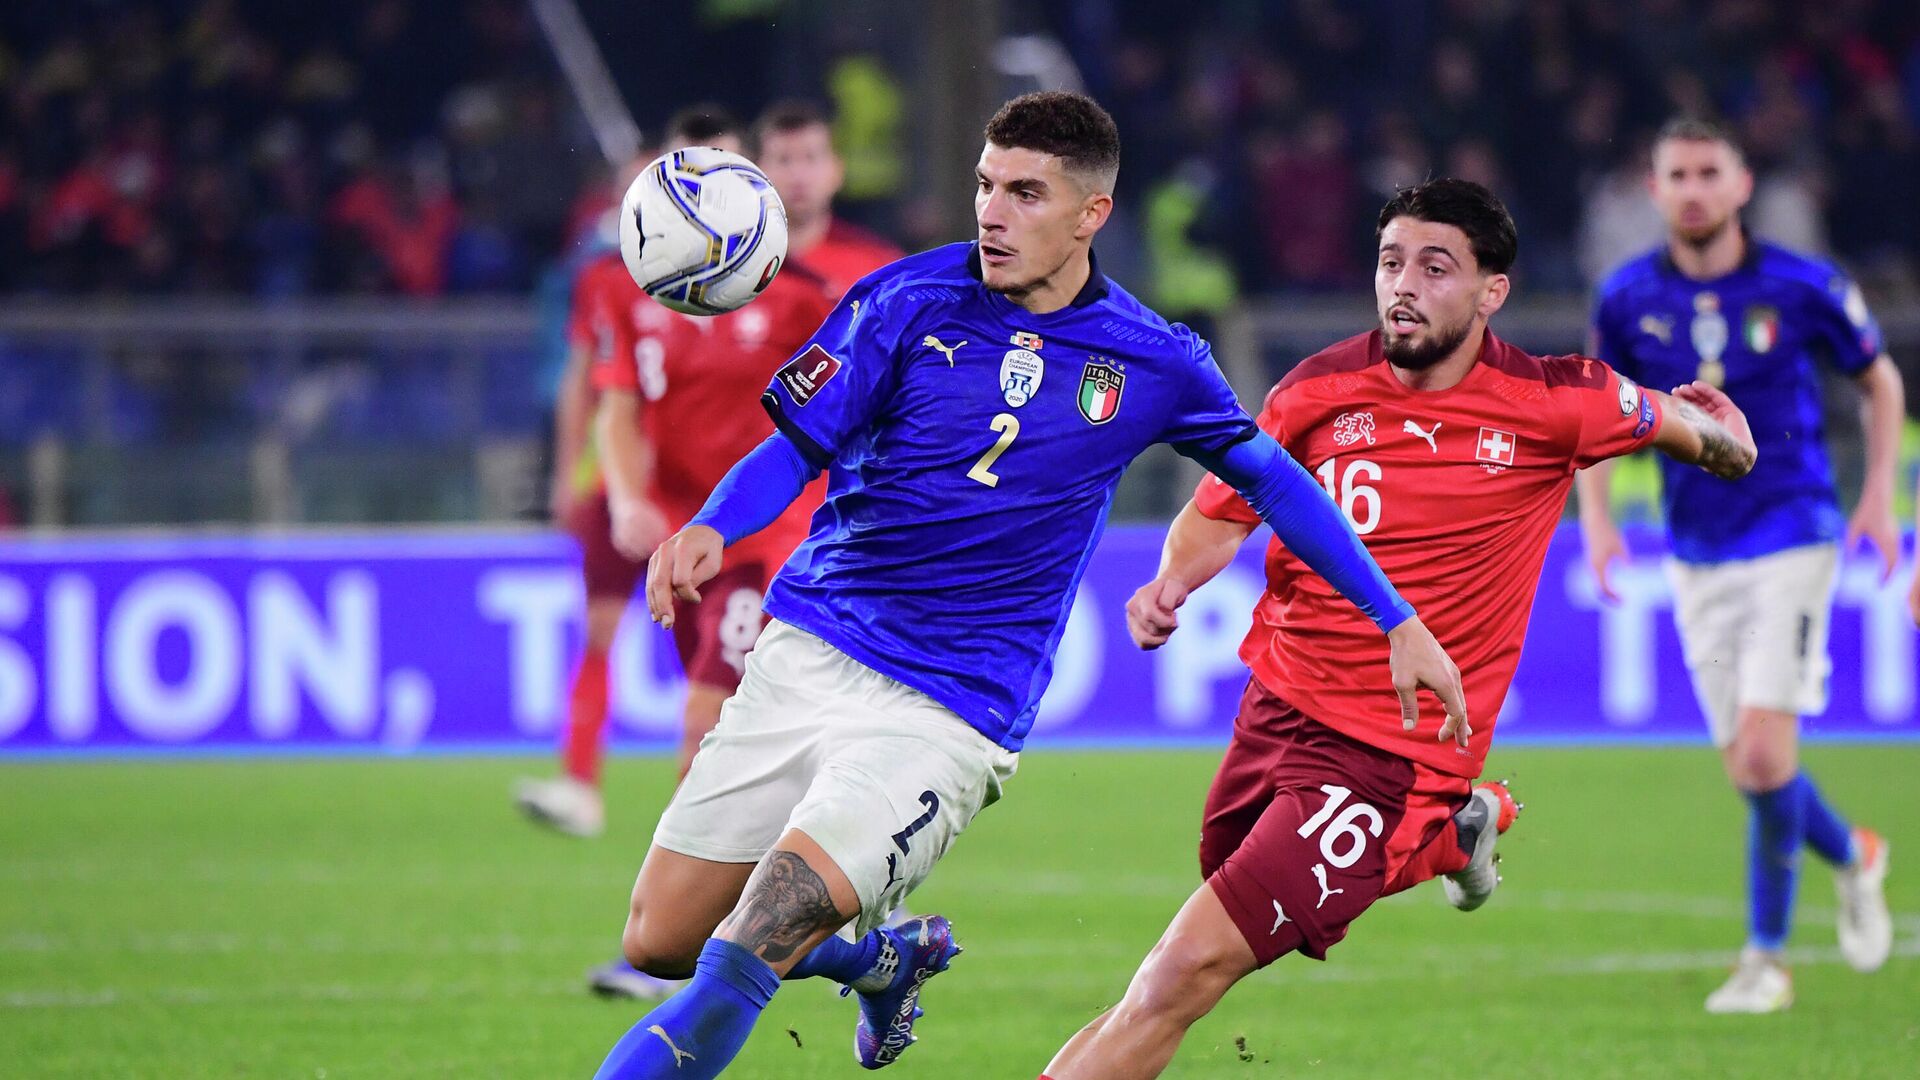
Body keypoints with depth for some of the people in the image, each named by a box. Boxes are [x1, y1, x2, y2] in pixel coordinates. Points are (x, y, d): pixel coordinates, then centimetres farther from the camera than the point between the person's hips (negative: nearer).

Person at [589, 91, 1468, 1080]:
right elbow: (797, 446, -2)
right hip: (806, 654, 3)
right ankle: (883, 959, 32)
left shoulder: (1152, 364, 1)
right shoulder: (910, 302, -1)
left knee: (756, 944, -23)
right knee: (658, 943, 5)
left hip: (947, 714, -3)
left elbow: (1272, 480, 15)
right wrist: (710, 531, -24)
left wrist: (1399, 622, 16)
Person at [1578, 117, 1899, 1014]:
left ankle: (1766, 955, -1)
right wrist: (1594, 516, -1)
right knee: (1749, 771, 5)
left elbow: (1879, 379, 8)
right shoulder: (1627, 298, -2)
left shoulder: (1800, 288, -8)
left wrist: (1879, 495, -1)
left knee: (1765, 753, -15)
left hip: (1791, 542, -3)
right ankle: (1852, 855, 35)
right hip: (1697, 559, 3)